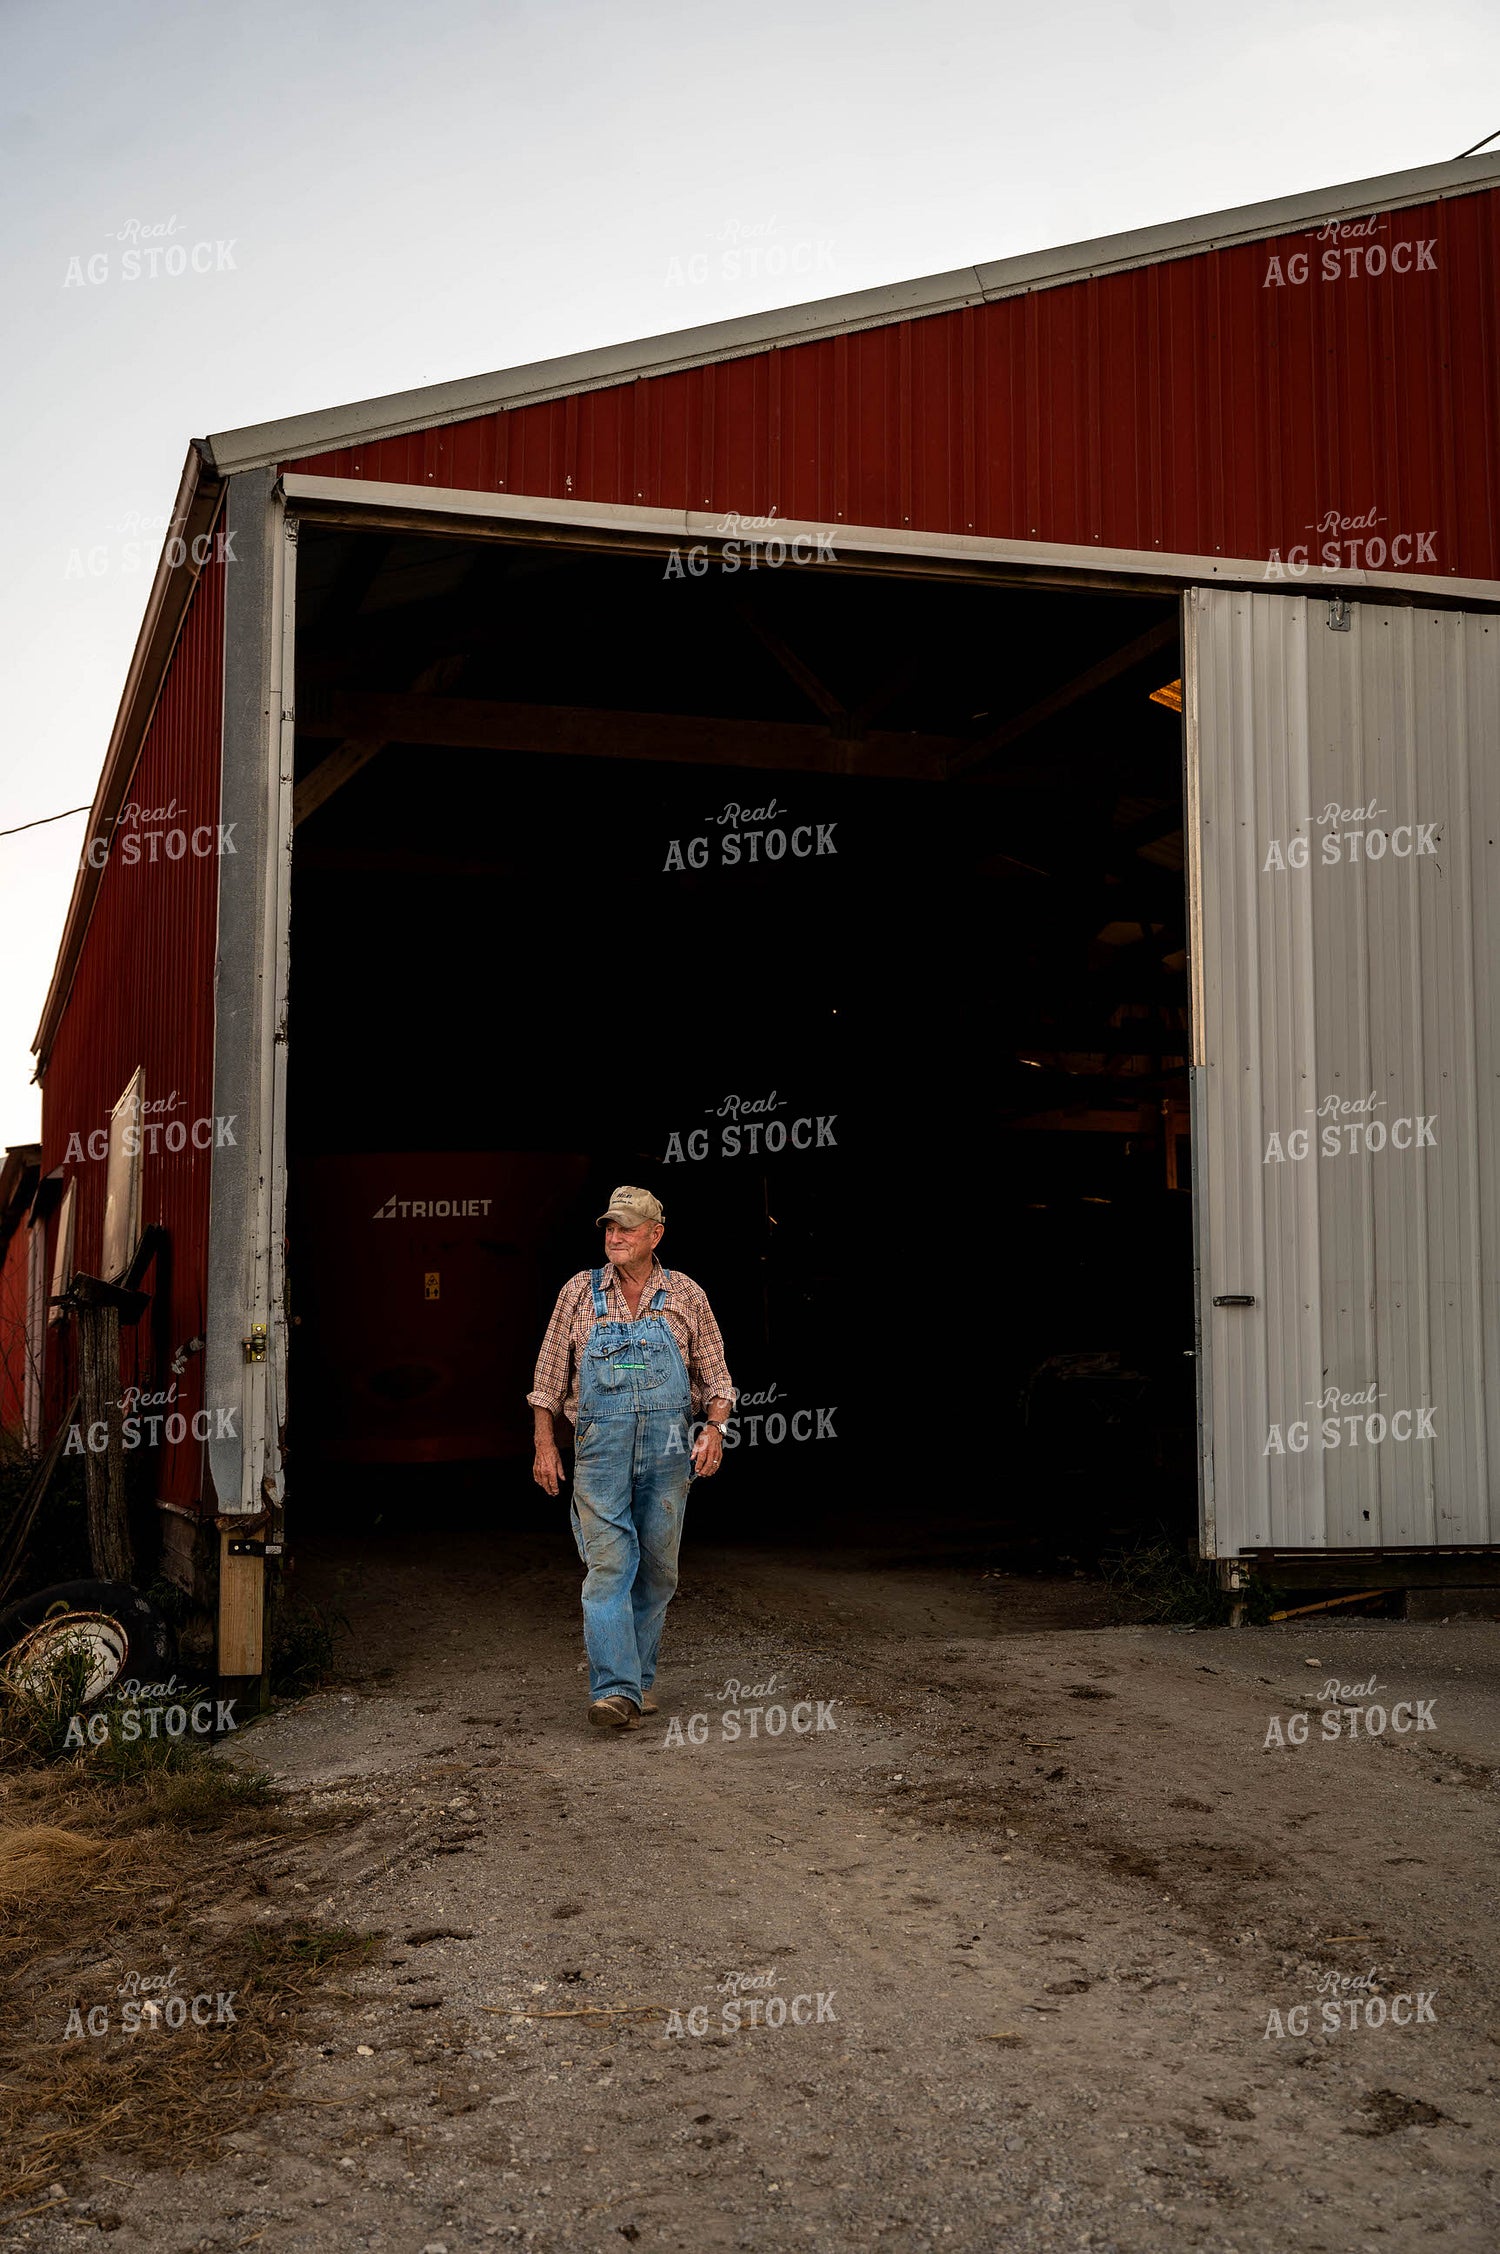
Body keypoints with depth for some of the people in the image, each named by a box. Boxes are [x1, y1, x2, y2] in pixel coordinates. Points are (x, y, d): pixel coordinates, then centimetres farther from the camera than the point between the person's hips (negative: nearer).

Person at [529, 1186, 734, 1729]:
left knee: (656, 1571, 8)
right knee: (608, 1566, -11)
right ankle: (615, 1690, -14)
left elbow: (715, 1377, 9)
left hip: (669, 1452, 2)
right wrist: (545, 1443, 2)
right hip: (600, 1450, -1)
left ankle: (638, 1678, 23)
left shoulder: (686, 1296, 5)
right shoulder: (579, 1293, 5)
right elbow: (550, 1377, 9)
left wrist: (714, 1427, -7)